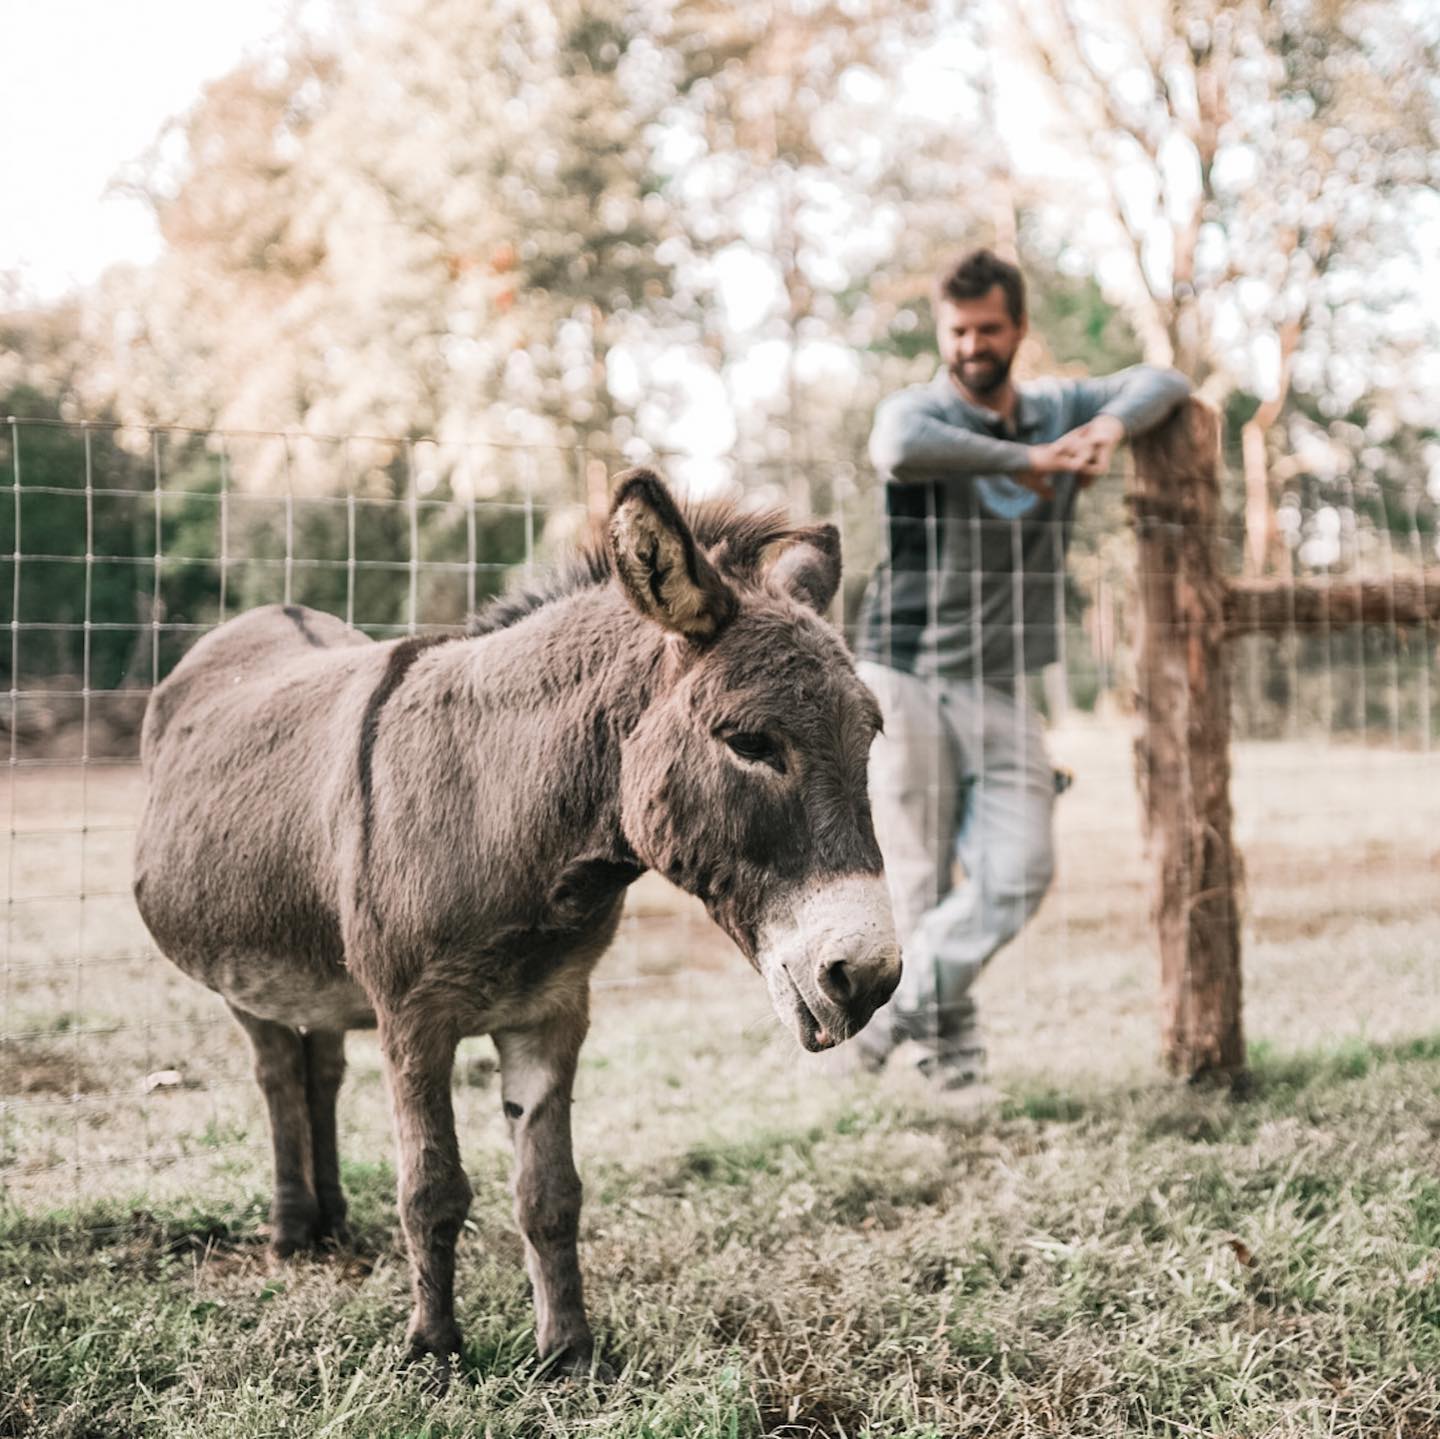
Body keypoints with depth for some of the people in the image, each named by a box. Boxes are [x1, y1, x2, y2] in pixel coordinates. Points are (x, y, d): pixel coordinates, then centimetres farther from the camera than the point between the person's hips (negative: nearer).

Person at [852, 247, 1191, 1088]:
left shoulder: (1058, 410, 11)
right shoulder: (918, 411, -5)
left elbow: (1164, 382, 13)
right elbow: (899, 448, -29)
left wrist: (1114, 425, -9)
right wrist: (1027, 461, -26)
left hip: (1002, 687, 4)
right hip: (905, 676, -4)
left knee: (1019, 871, -8)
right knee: (921, 883, -1)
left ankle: (902, 1005, 0)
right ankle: (947, 1038, 13)